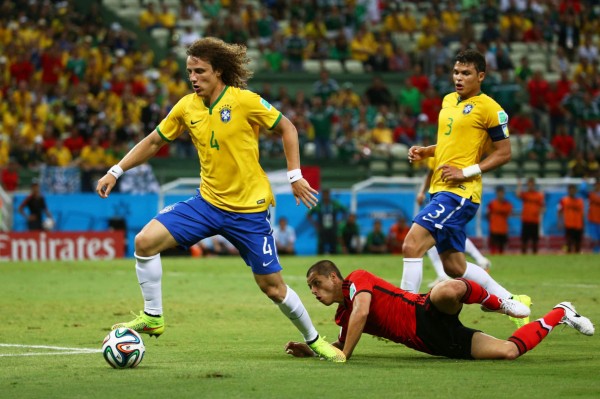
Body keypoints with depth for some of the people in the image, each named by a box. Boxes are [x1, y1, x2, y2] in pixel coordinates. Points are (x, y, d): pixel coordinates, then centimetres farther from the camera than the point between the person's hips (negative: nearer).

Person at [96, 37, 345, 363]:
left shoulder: (245, 101, -14)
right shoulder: (186, 107, -1)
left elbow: (286, 129, -2)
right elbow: (153, 142, 11)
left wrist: (295, 176, -6)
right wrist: (116, 172, 4)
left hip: (249, 209, -4)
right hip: (207, 202, 4)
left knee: (272, 287, 0)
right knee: (146, 241, -13)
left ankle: (314, 340, 24)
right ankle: (153, 317, 1)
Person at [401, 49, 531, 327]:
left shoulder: (488, 108, -9)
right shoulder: (449, 101, 16)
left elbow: (504, 153, -8)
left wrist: (466, 172, -16)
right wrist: (424, 152, 10)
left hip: (460, 192, -9)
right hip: (440, 189, 9)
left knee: (412, 245, -20)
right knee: (454, 267, 14)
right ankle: (511, 301, 28)